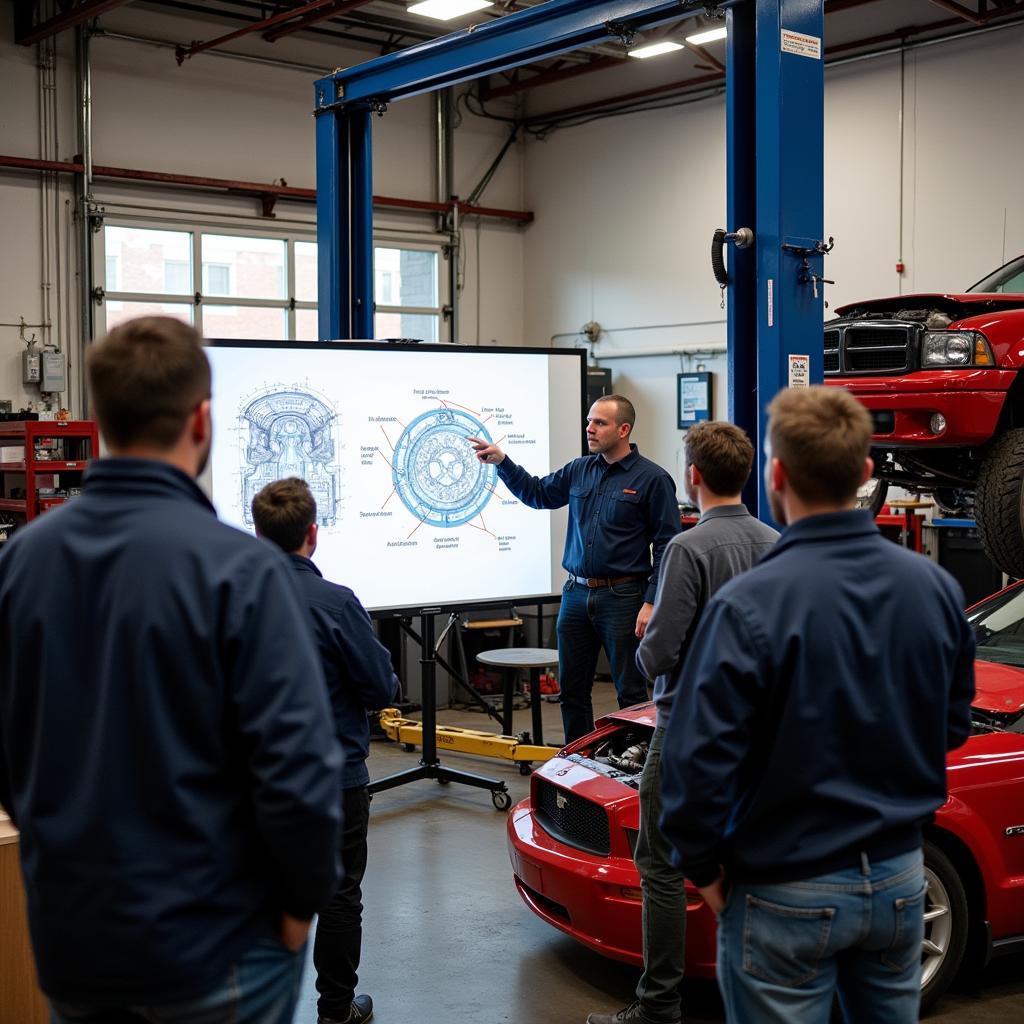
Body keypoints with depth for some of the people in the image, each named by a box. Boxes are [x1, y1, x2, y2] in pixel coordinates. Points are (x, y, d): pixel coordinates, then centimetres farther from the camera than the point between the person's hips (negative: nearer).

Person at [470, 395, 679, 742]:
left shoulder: (652, 479, -8)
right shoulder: (580, 470, 9)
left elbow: (667, 546, -9)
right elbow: (538, 493, 22)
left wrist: (651, 602, -15)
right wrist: (502, 462, 8)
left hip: (621, 597, -6)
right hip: (576, 593, 6)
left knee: (631, 693, 1)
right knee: (572, 689, 12)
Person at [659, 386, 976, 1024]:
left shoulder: (749, 605, -22)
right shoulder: (936, 587, -5)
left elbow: (699, 759, -20)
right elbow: (953, 725, 7)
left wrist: (703, 868, -5)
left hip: (790, 893, -5)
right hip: (899, 876, 5)